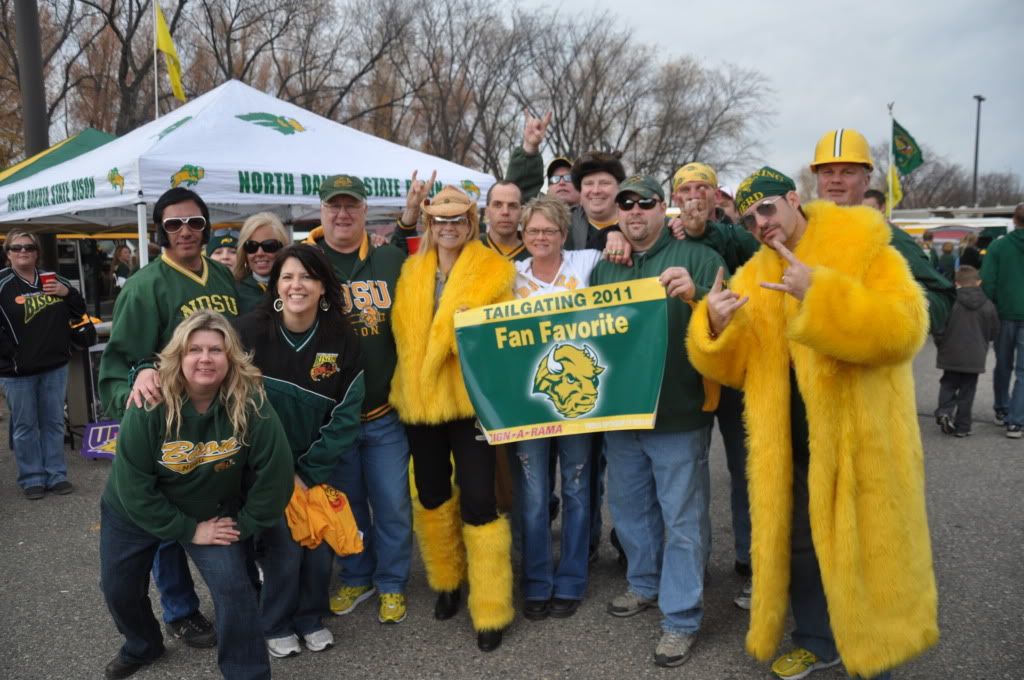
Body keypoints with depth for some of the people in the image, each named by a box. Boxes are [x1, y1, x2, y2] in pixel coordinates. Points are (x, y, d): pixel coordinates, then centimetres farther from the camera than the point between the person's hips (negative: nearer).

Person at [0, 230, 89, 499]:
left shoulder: (53, 281, 6)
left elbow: (79, 312, 11)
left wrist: (67, 292, -7)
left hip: (55, 366, 4)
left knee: (54, 423, 11)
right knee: (25, 427, 7)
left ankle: (56, 475, 20)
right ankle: (32, 478, 16)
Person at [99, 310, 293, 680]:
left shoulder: (252, 405, -29)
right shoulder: (148, 408, -29)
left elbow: (274, 474, -21)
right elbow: (132, 485, -24)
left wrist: (242, 524, -14)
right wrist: (189, 529, -21)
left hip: (215, 512, -1)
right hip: (133, 512, 1)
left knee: (233, 587, -15)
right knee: (117, 588, 15)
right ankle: (142, 647, 48)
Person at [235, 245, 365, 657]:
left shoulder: (342, 340, -9)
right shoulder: (250, 331, -15)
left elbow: (346, 415, -8)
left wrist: (310, 472, -11)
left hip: (315, 467, 2)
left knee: (319, 545, 4)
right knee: (284, 547, -5)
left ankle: (311, 618, 31)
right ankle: (276, 625, 23)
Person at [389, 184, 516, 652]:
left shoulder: (494, 271, -4)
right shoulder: (411, 272, 9)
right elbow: (402, 332, 15)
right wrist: (413, 378, 7)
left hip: (469, 400, -5)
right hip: (419, 400, 5)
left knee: (478, 502, -5)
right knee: (431, 495, 16)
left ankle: (491, 611, 9)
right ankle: (446, 580, 38)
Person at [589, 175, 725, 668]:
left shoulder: (697, 257, -5)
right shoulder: (604, 268, 11)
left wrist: (695, 296, -32)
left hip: (679, 414, -5)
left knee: (682, 518, 4)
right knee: (628, 506, 20)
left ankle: (681, 618, 16)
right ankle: (645, 584, 40)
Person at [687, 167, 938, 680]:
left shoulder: (865, 251, -7)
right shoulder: (754, 276, 8)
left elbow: (904, 328, -22)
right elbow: (731, 366, 5)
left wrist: (819, 294, -32)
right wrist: (717, 326, -18)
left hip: (862, 438, -5)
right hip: (792, 443, 5)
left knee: (867, 549, 6)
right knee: (799, 544, 15)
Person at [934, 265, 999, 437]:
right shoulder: (988, 306, -3)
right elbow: (994, 333, 6)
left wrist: (941, 345, 10)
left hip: (951, 355, -1)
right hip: (975, 357, 1)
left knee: (948, 384, 16)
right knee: (967, 390, 9)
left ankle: (945, 410, -8)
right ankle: (962, 426, 11)